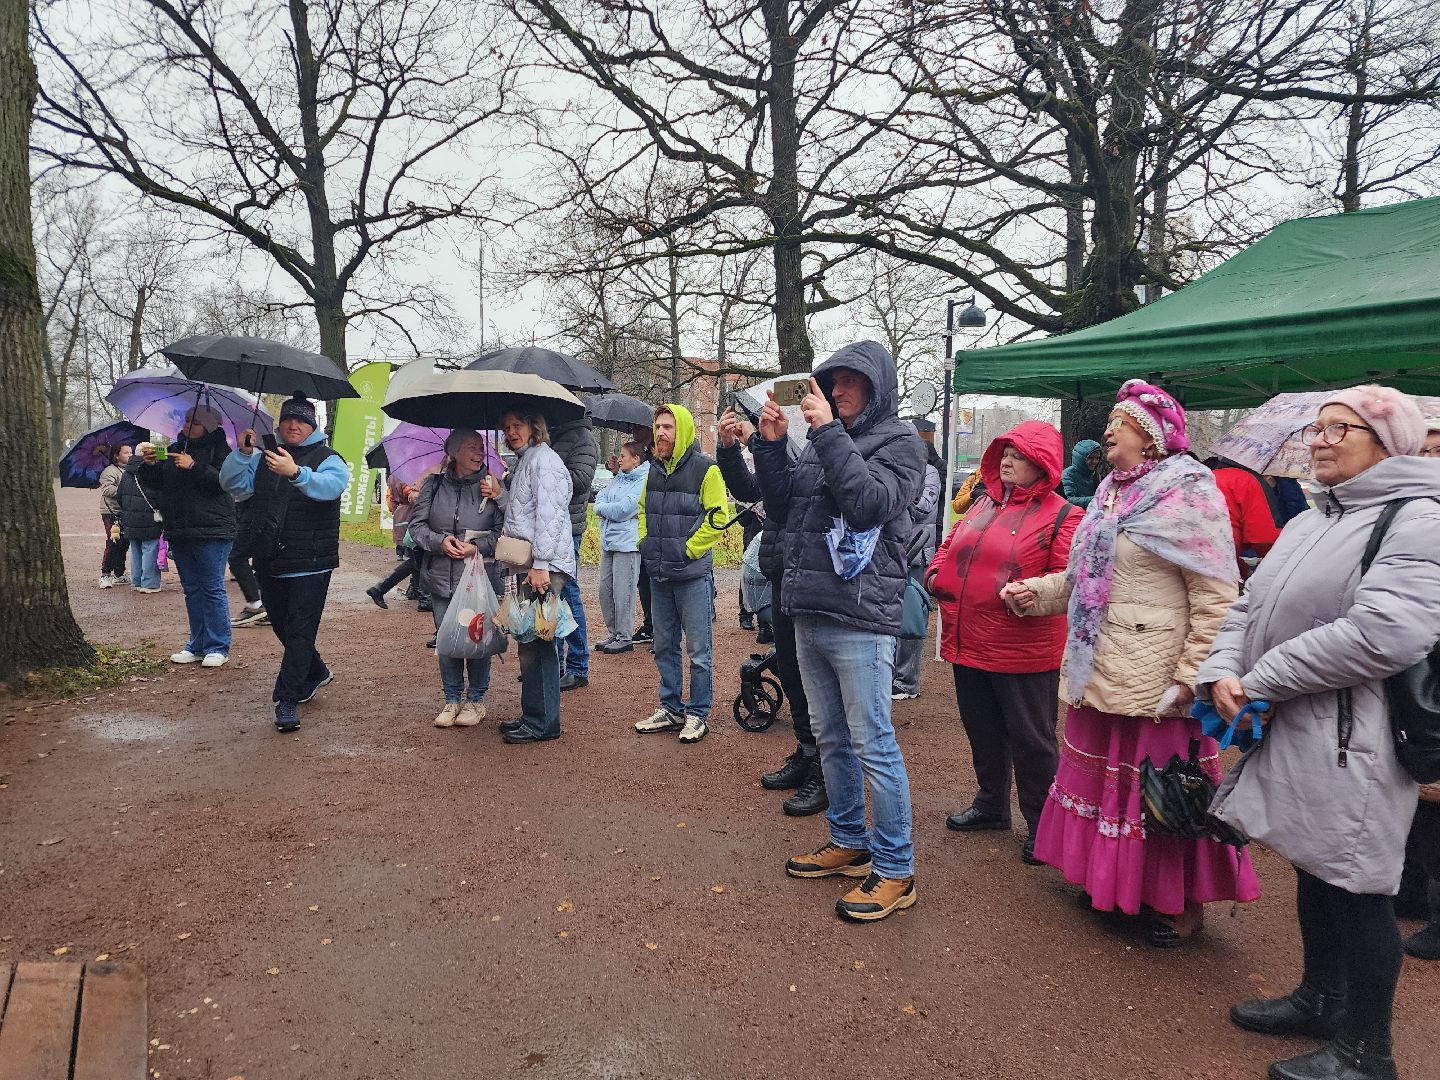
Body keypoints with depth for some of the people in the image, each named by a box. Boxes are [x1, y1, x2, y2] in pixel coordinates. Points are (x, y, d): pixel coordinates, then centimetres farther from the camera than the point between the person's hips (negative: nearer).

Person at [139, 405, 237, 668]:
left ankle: (217, 647, 1)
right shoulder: (173, 451, 17)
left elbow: (223, 480, -15)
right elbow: (154, 483, 16)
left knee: (212, 589, -5)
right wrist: (149, 465, -2)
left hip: (211, 531, -7)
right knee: (192, 590, 11)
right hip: (179, 533, 7)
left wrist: (194, 467, -21)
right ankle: (197, 646, 18)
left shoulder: (219, 449, -2)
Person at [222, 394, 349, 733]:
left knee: (300, 632, -7)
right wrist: (242, 453, -10)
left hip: (309, 563, -6)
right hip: (269, 562, 6)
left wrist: (295, 472, -43)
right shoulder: (264, 458, 14)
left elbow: (330, 486, -26)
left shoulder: (328, 459, -4)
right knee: (282, 626, 19)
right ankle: (316, 673, 40)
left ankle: (287, 700, -1)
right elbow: (232, 483, 6)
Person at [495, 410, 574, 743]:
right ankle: (535, 716, 22)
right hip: (528, 565, 10)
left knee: (535, 642, -7)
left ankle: (541, 723, 0)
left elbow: (549, 515, -17)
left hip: (546, 566, -10)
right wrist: (499, 493, 6)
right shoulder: (522, 463, 21)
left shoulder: (544, 459, -9)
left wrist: (541, 564, -21)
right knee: (533, 642, 13)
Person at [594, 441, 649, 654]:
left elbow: (622, 510, -17)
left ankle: (624, 637, 6)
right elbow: (599, 499, 13)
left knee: (622, 592, -4)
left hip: (627, 543, -8)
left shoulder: (644, 483, -10)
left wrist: (601, 508, -1)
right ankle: (613, 633, 22)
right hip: (608, 541, 8)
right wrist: (609, 509, -8)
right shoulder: (617, 479, 16)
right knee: (605, 589, 11)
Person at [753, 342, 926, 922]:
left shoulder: (901, 443, -3)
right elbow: (782, 508, 15)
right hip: (809, 616, 7)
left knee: (873, 745, -2)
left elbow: (872, 501, -21)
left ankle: (895, 869, 11)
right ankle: (850, 842, 33)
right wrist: (770, 446, 4)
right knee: (831, 737, 17)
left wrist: (829, 433, -18)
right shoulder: (821, 440, 14)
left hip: (860, 620, -7)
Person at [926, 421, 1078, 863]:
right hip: (968, 643, 7)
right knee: (982, 731, 20)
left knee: (1030, 739, 6)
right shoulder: (984, 505, 14)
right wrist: (936, 572, 3)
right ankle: (991, 804, 38)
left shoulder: (1061, 516, -7)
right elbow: (950, 545, 22)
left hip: (1023, 651, -6)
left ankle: (1042, 824, 22)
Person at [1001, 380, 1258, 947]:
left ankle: (1183, 904, 22)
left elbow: (1217, 597, -16)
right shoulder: (1110, 495, 13)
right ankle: (1111, 878, 35)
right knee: (1104, 777, 17)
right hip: (1098, 674, 8)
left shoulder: (1186, 496, -11)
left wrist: (1190, 677, -20)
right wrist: (1034, 591, 6)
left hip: (1154, 682, -8)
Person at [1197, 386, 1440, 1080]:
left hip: (1350, 743, -8)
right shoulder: (1310, 522, 15)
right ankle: (1320, 998, 39)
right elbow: (1250, 606, 13)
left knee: (1354, 889, 4)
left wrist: (1263, 680, -18)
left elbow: (1384, 633, -26)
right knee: (1313, 872, 21)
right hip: (1289, 735, 8)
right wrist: (1222, 671, -6)